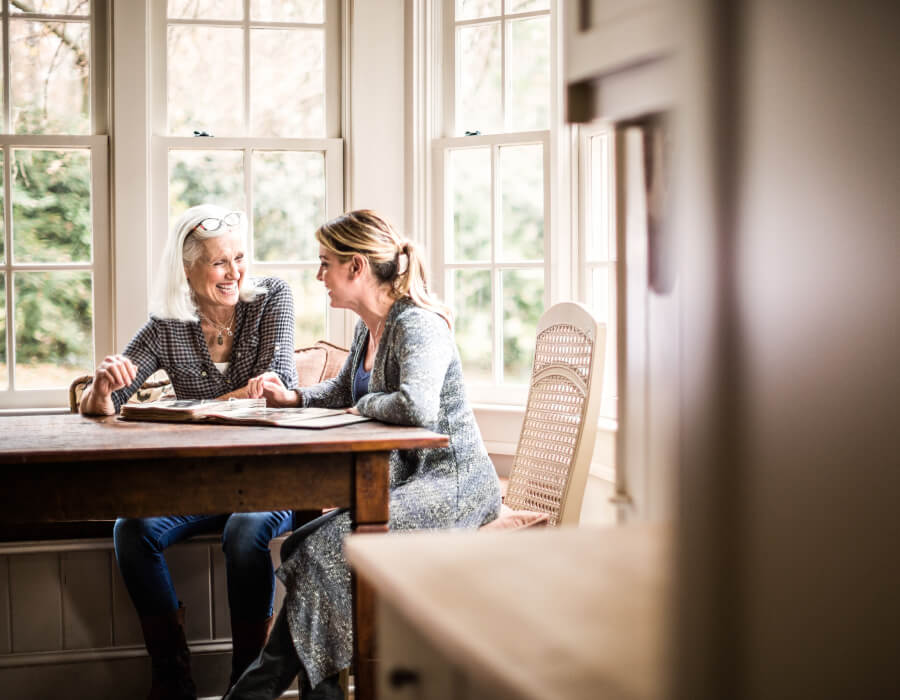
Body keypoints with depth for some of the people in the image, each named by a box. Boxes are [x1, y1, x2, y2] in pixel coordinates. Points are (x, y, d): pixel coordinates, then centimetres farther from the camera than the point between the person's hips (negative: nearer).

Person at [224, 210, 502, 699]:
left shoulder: (417, 325, -17)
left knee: (323, 548, -21)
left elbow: (416, 406, -36)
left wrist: (364, 407, -15)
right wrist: (291, 397, 13)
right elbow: (344, 390, 32)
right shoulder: (369, 329, 12)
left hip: (453, 481, -9)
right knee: (304, 546, -10)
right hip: (409, 478, 9)